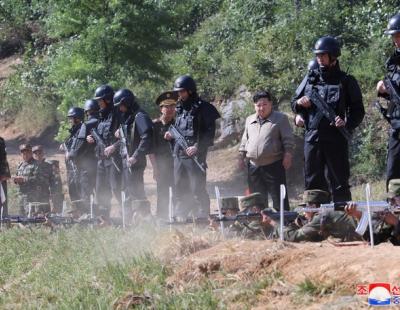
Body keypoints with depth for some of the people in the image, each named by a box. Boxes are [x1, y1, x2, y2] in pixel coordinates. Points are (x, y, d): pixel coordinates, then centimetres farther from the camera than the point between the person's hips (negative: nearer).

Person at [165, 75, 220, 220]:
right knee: (179, 189, 12)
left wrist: (197, 147, -19)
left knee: (198, 189, -8)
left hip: (195, 155, -7)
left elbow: (210, 133, -11)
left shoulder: (202, 108, -7)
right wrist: (171, 136, 6)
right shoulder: (179, 108, 16)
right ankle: (180, 217, 20)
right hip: (178, 154, 8)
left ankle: (202, 217, -4)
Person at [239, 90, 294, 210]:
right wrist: (241, 157, 17)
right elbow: (244, 140, 22)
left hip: (274, 165, -5)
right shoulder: (250, 120, 16)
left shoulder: (280, 118, 1)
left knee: (278, 196, -5)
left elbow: (288, 140, -3)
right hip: (253, 166, 5)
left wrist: (287, 155, -12)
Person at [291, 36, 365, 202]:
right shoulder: (311, 78, 13)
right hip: (312, 138, 4)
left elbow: (358, 110, 3)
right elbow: (294, 104, 21)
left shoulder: (346, 81, 3)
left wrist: (347, 124, -15)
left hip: (336, 139, -4)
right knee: (313, 182, 6)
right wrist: (299, 103, -2)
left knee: (339, 183, -2)